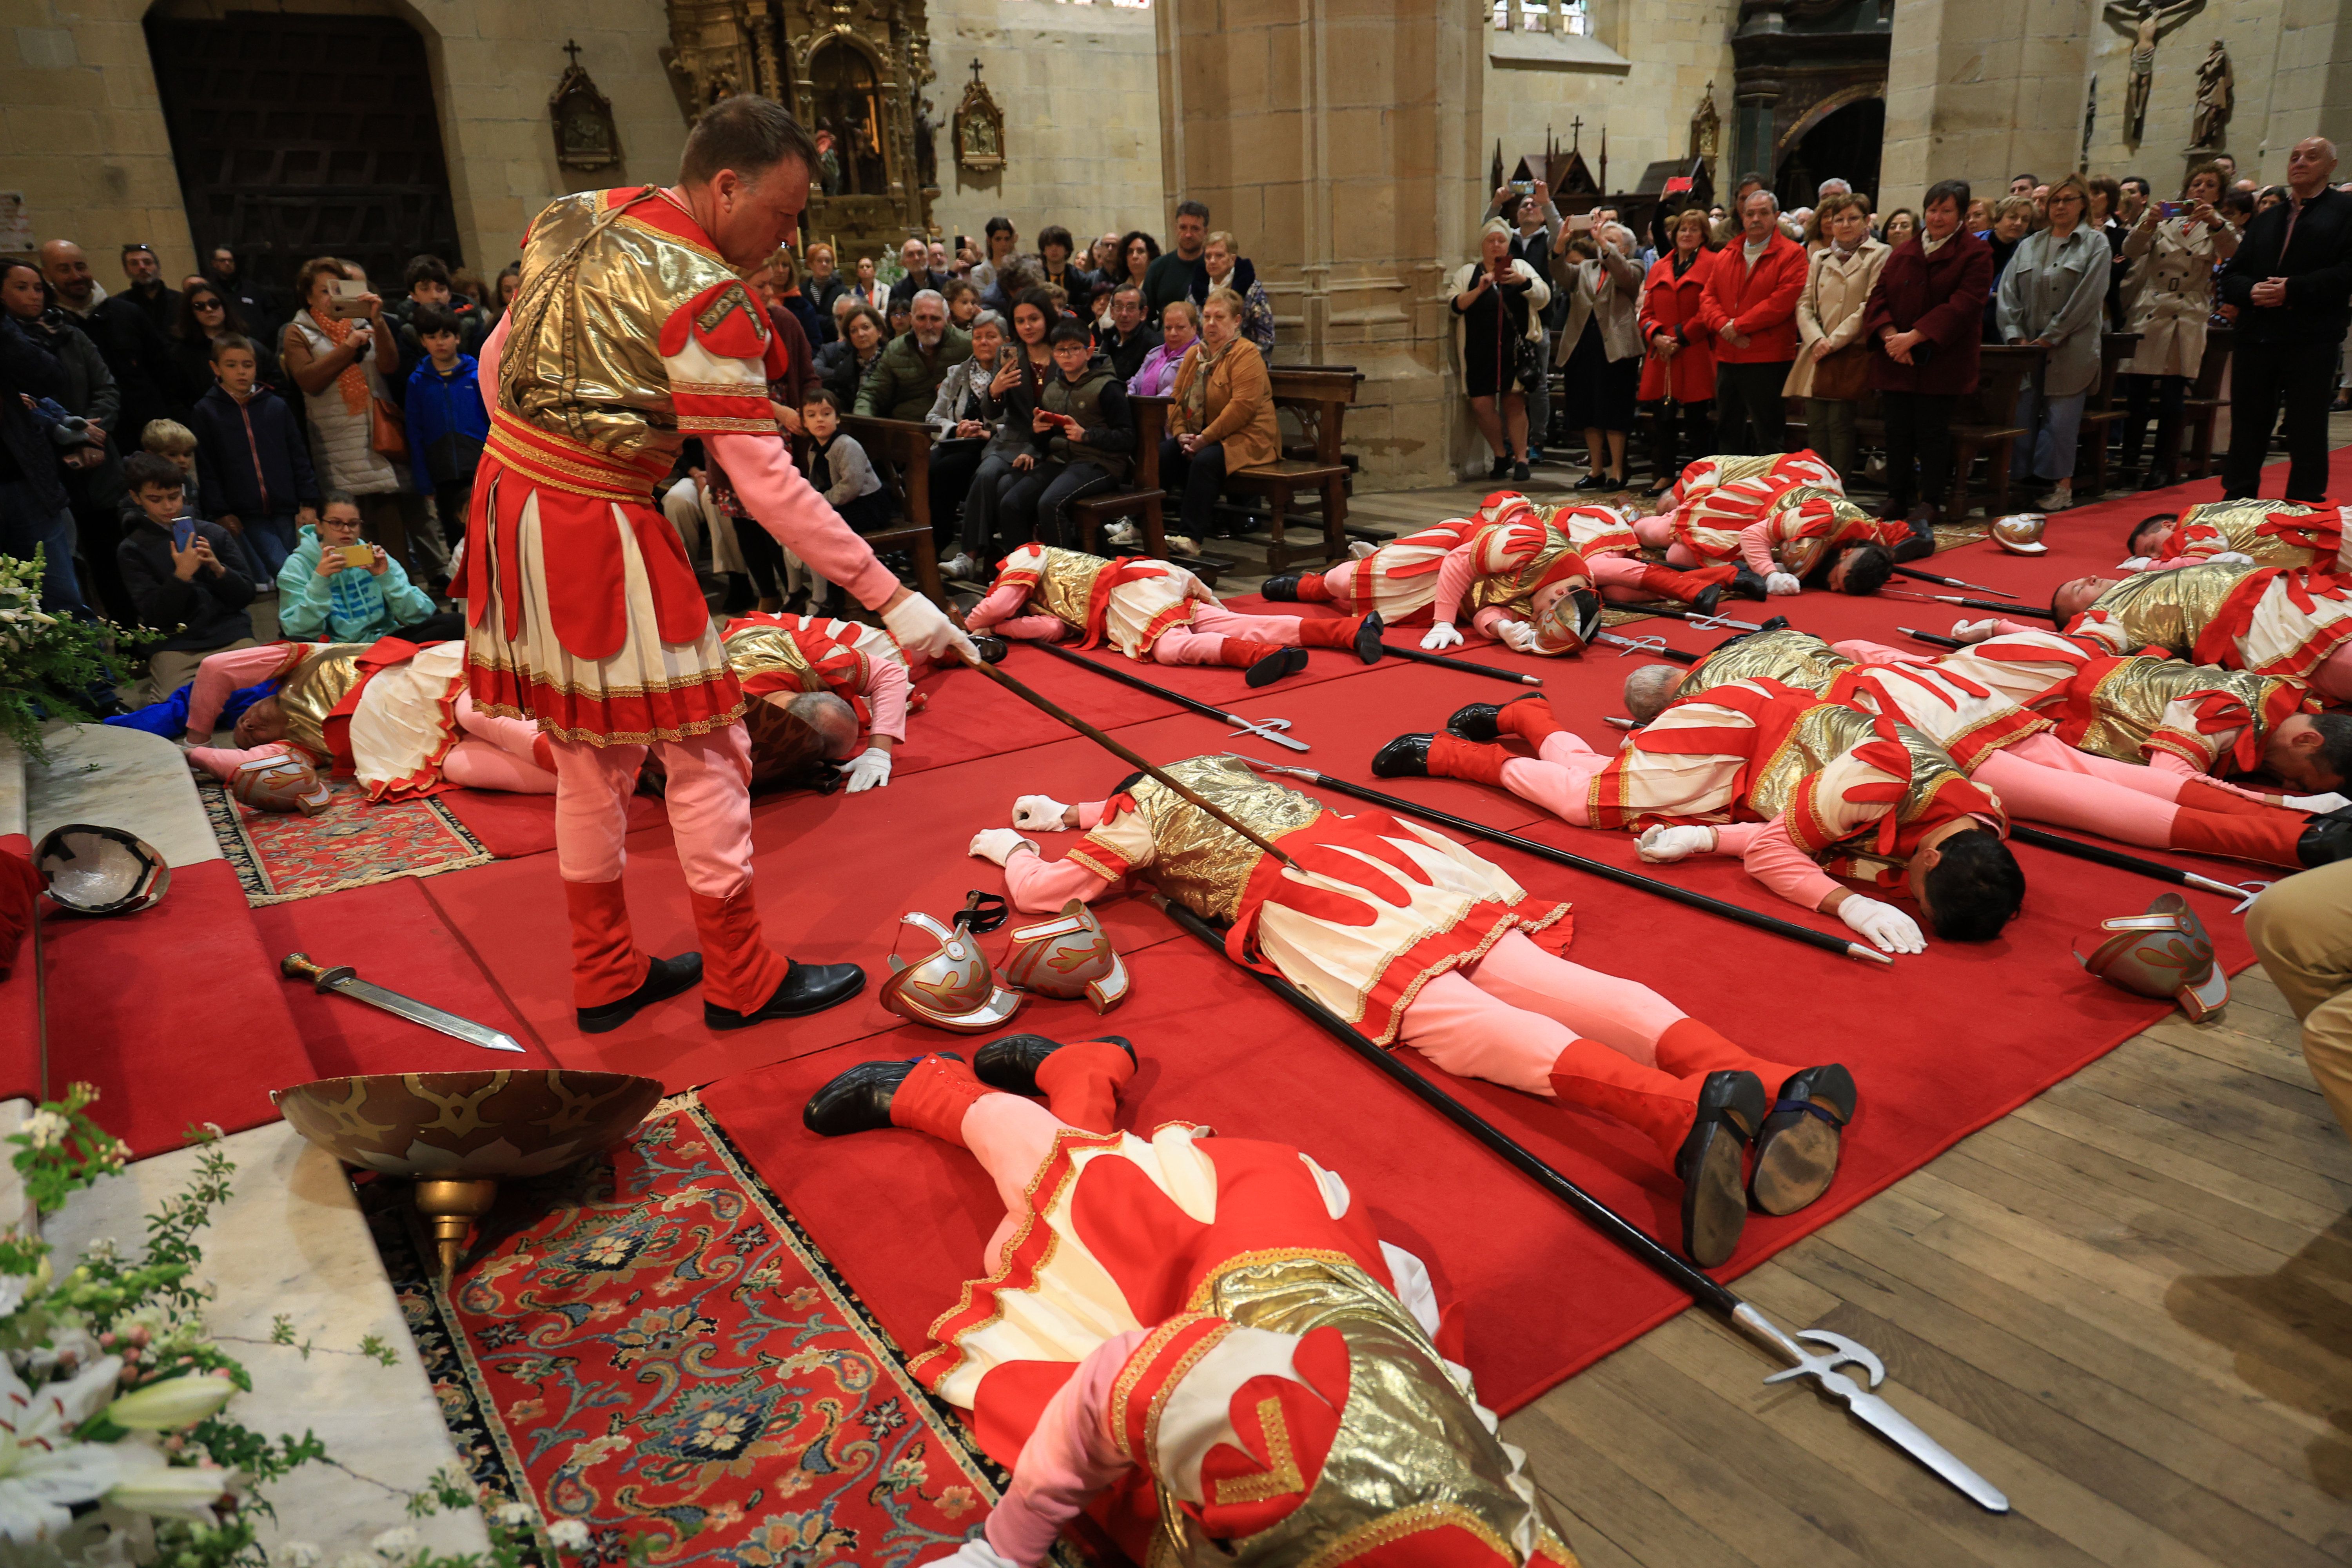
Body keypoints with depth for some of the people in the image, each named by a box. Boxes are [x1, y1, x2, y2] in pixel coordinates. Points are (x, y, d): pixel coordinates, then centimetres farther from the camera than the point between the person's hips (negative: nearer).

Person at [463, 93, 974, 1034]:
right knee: (703, 749, 3)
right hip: (596, 525, -9)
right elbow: (767, 483, -21)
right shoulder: (705, 296, -17)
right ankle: (741, 982, 15)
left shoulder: (570, 220, 9)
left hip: (509, 489, 9)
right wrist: (892, 599, -20)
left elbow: (497, 363, 15)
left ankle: (605, 976, 29)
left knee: (591, 756, 17)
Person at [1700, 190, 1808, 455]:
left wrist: (1739, 326, -14)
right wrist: (1724, 326, -11)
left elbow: (1783, 301, -14)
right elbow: (1708, 296, 8)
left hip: (1768, 361, -6)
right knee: (1727, 432, 14)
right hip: (1727, 358, 6)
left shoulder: (1792, 254, -3)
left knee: (1769, 436, -2)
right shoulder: (1726, 256, 16)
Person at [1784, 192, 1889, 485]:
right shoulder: (1820, 257, 19)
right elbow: (1804, 304, 11)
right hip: (1817, 353, 5)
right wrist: (1816, 340, -6)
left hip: (1852, 353, -5)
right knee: (1815, 424, 1)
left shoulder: (1879, 255, 3)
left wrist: (1835, 340, -11)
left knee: (1839, 423, -9)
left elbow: (1871, 306, -6)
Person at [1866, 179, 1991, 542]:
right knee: (1897, 431, 6)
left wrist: (1915, 336, -20)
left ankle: (1930, 503, 5)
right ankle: (1897, 499, 15)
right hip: (1895, 362, 4)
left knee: (1932, 432, -3)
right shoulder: (1900, 254, 15)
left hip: (1941, 361, -4)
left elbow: (1964, 305, -12)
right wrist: (1890, 335, -13)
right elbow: (1879, 296, 6)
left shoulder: (1975, 254, -1)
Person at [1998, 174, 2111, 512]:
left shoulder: (2095, 243, 4)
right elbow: (2009, 294, 9)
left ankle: (2063, 487, 2)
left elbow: (2087, 296, -6)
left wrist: (2051, 337, -10)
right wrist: (2016, 336, -4)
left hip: (2071, 350, -3)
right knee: (2022, 416, -1)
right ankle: (2019, 480, 6)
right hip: (2028, 349, 4)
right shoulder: (2028, 246, 15)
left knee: (2061, 418, -5)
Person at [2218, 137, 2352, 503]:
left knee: (2307, 436, -1)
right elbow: (2230, 277, 14)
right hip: (2258, 338, 5)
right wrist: (2252, 290, -8)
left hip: (2311, 340, -5)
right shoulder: (2265, 220, 21)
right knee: (2247, 432, 8)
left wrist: (2293, 289, -18)